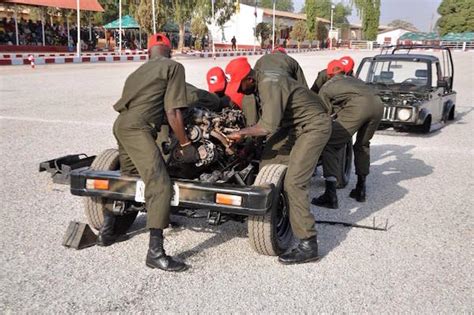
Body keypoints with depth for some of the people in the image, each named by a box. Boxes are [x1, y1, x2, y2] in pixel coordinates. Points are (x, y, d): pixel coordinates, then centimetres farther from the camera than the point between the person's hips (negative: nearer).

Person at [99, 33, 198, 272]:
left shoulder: (140, 71, 25)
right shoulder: (174, 67, 2)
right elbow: (173, 113, -5)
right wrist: (185, 145, 2)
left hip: (121, 125, 9)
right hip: (137, 128, -9)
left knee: (127, 177, 26)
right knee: (160, 185, -14)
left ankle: (107, 232, 38)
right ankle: (155, 252, -17)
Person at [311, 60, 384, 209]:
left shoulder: (326, 87, 26)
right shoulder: (353, 79, 38)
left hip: (357, 106, -5)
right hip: (377, 103, 5)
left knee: (329, 146, 3)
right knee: (362, 145, 27)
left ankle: (330, 195, -6)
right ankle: (360, 190, 31)